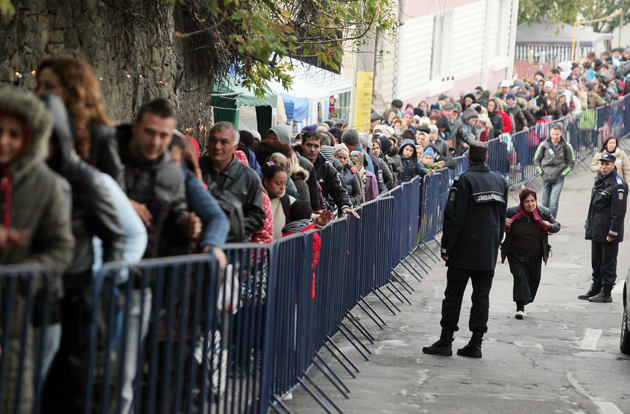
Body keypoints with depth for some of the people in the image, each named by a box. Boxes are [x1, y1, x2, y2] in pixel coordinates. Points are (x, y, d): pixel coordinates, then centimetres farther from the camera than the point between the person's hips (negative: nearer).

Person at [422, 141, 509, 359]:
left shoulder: (465, 180, -12)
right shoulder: (500, 181, 8)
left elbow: (454, 217, -14)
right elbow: (502, 217, 14)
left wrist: (446, 248, -8)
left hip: (464, 251, -5)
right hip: (489, 252, 5)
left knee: (453, 296, 1)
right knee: (481, 297, 8)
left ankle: (445, 342, 3)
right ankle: (476, 344, 8)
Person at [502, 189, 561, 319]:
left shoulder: (544, 213, -5)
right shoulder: (512, 212, -9)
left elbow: (557, 226, 8)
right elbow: (503, 228, 7)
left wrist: (549, 226, -15)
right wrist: (505, 224, -18)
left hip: (535, 256, 3)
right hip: (515, 255, -3)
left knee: (533, 279, 10)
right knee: (519, 277, -17)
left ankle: (523, 304, 30)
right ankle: (520, 308, -17)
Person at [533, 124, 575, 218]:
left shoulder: (566, 146, -4)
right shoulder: (544, 145, -1)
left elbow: (571, 162, 6)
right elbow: (536, 160, 11)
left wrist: (562, 174, -3)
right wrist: (542, 173, 2)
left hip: (558, 179, -2)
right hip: (546, 178, 2)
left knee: (553, 203, -14)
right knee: (545, 203, 10)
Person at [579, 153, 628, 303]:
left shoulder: (618, 185, -16)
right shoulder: (599, 179, 12)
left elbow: (619, 212, -18)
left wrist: (612, 233, -19)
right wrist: (589, 223, 18)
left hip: (608, 233, -9)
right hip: (596, 231, 9)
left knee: (608, 262, 0)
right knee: (596, 261, 17)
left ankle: (606, 293, 6)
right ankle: (595, 289, 27)